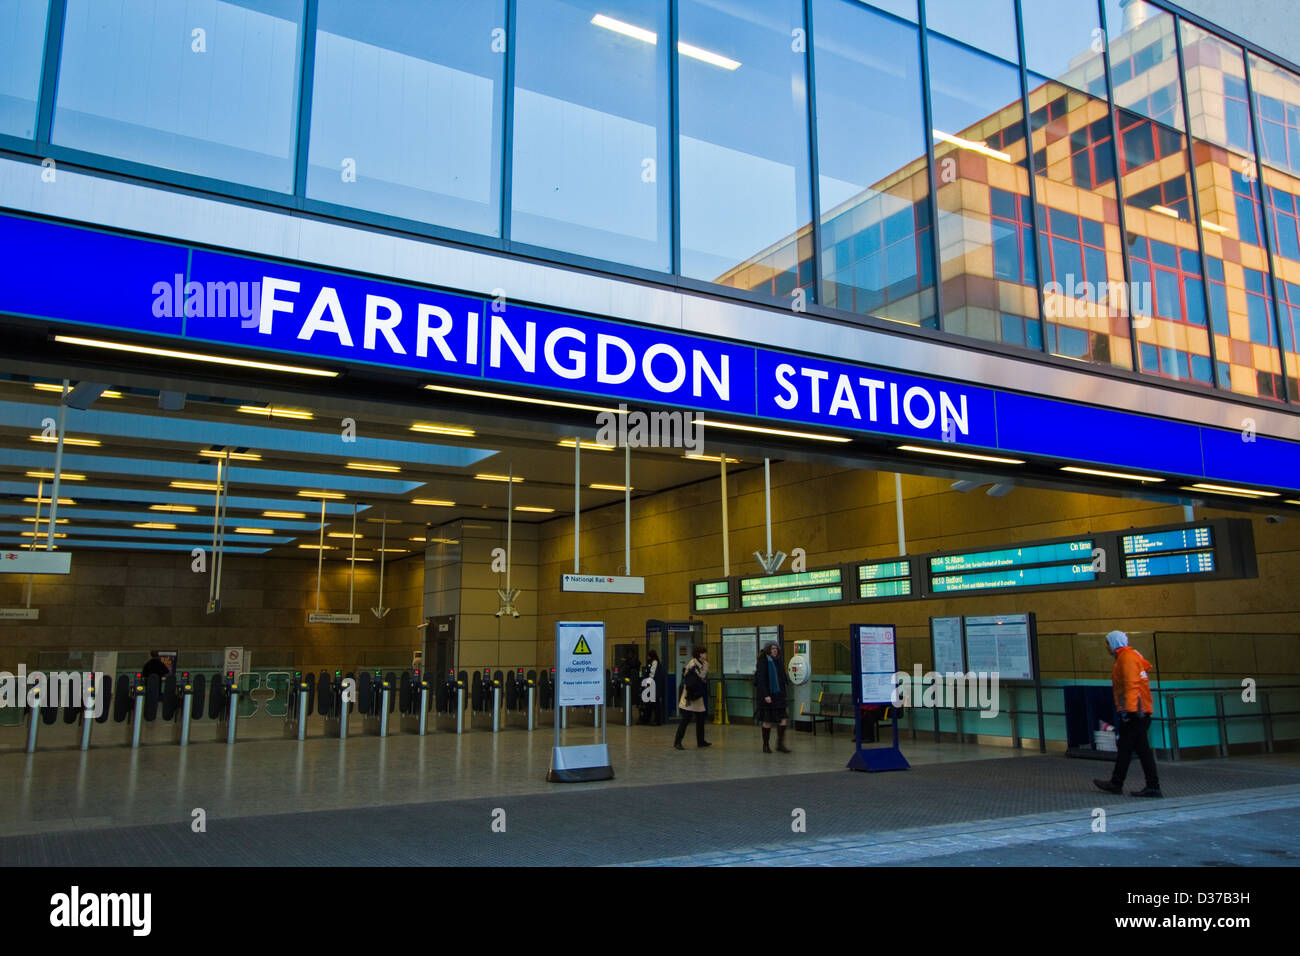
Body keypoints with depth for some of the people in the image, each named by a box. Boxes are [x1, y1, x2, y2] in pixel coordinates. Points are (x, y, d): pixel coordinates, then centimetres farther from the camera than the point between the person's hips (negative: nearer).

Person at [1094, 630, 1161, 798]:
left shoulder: (1126, 657, -10)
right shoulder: (1132, 656, 21)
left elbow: (1131, 684, -19)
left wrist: (1127, 708, -23)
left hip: (1133, 711, -10)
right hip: (1141, 712, 10)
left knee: (1124, 747, -4)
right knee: (1142, 748, 8)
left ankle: (1116, 783, 2)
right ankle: (1152, 786, 6)